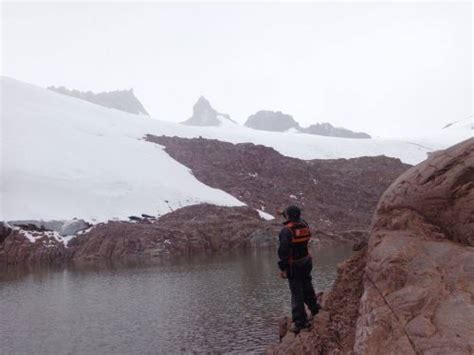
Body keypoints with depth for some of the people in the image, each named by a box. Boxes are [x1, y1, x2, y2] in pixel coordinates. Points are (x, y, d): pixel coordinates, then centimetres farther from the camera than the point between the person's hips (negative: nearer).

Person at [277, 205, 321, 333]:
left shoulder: (286, 230, -20)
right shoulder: (305, 225, -1)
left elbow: (283, 251, -22)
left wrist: (282, 268, -16)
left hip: (294, 266, -6)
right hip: (306, 262, 6)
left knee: (297, 293, 1)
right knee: (307, 287, 23)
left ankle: (300, 322, 7)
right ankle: (314, 309, 38)